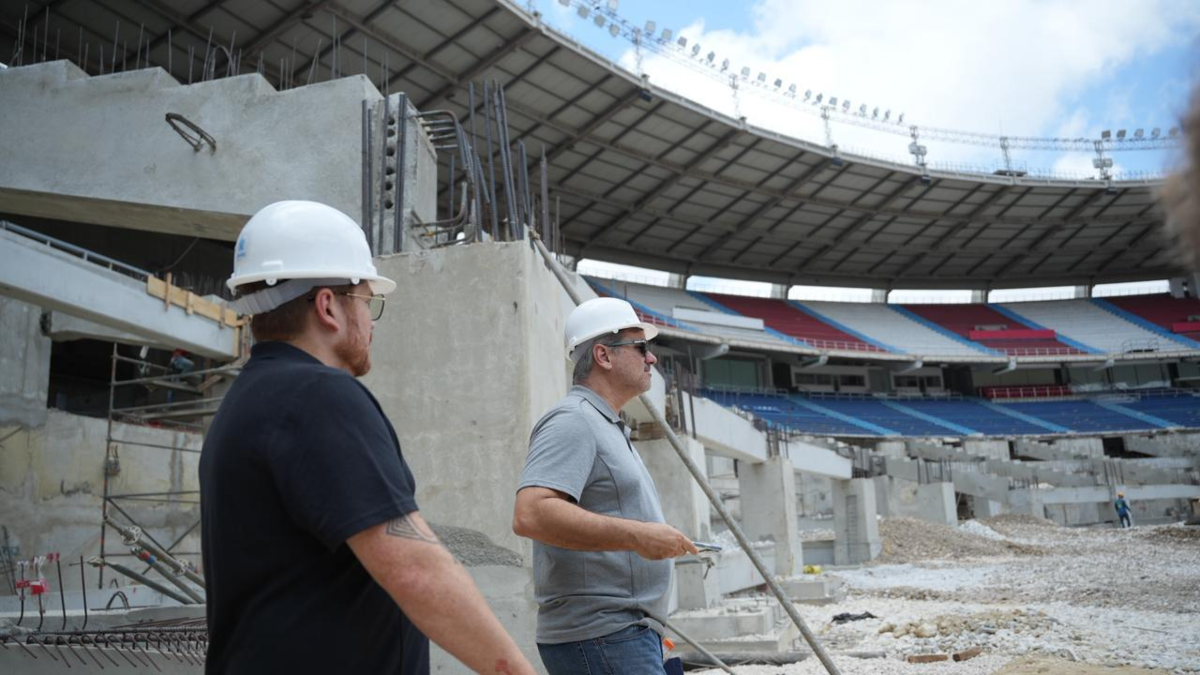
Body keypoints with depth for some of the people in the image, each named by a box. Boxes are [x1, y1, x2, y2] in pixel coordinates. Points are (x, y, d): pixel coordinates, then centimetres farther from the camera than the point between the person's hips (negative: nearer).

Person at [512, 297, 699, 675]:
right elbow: (531, 515, -27)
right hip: (601, 638, -10)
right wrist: (636, 535, -28)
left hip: (625, 634, 10)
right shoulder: (572, 421, -13)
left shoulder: (607, 427, 20)